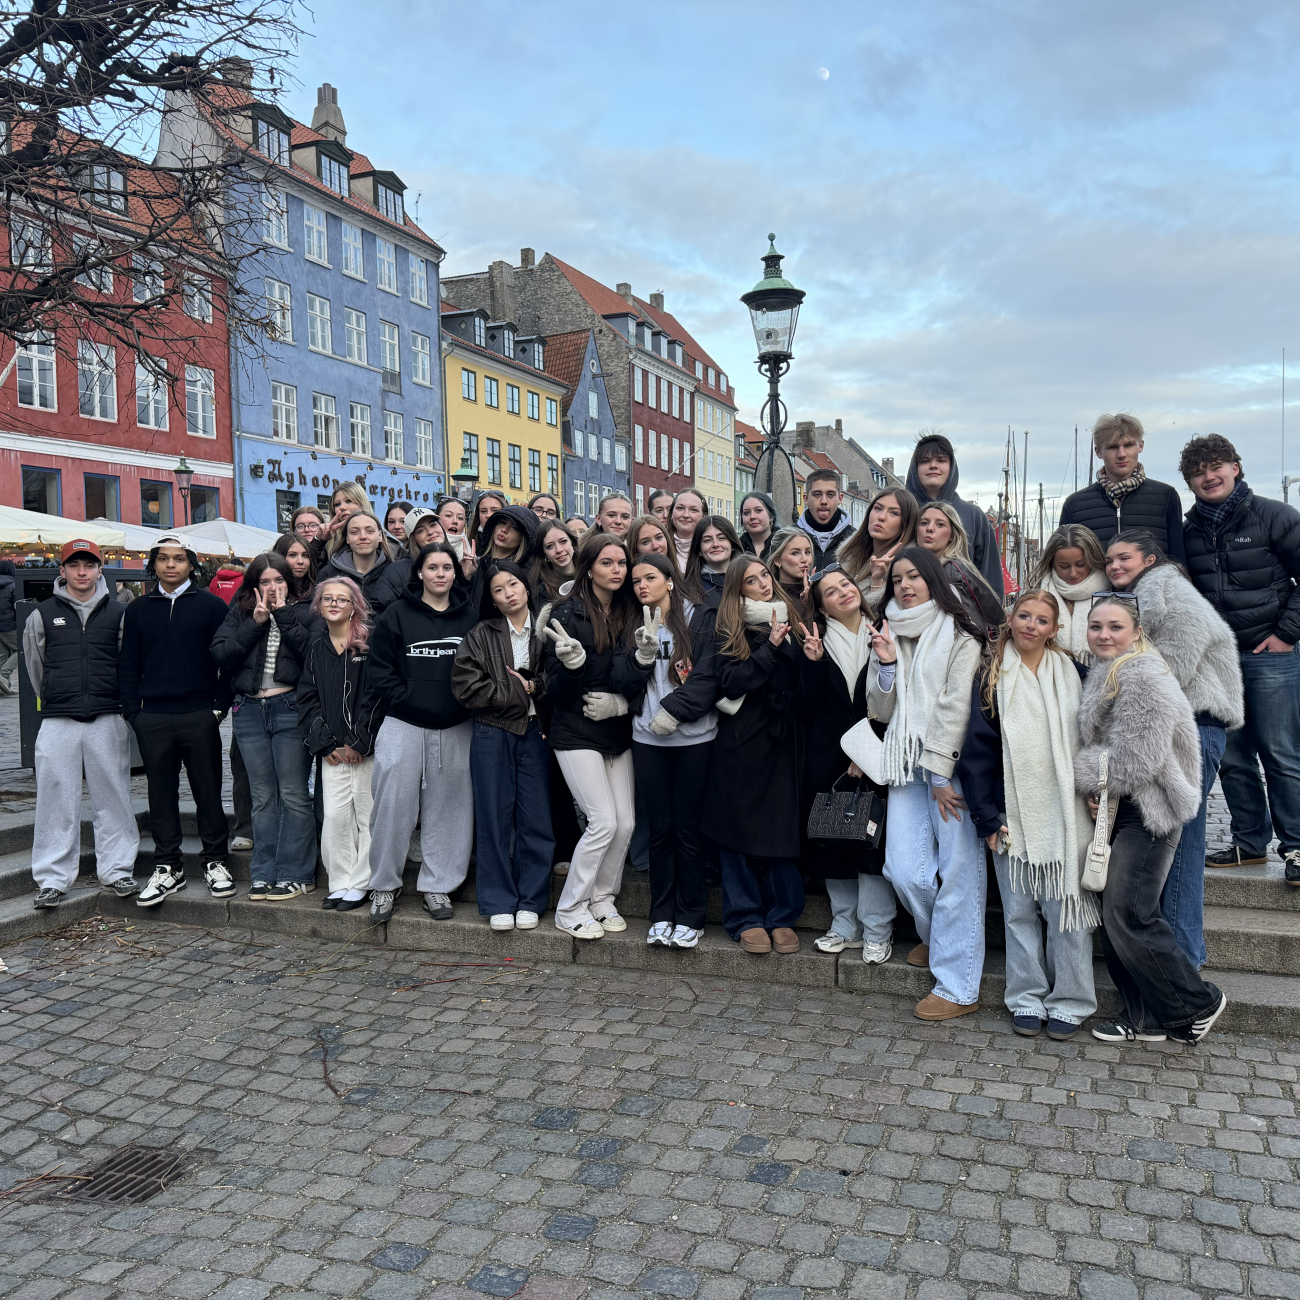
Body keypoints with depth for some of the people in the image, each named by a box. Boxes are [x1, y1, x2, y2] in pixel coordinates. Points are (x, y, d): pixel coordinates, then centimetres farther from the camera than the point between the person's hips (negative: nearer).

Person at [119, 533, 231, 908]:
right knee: (162, 793, 7)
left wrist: (220, 706, -6)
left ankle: (216, 862, 14)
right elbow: (128, 665, 12)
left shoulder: (212, 606, 2)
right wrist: (133, 712, 2)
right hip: (152, 720, 3)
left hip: (199, 717, -3)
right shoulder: (138, 610, 12)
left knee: (208, 791, 3)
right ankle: (168, 867, 17)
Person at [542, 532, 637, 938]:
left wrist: (621, 702, -7)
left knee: (625, 822, 3)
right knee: (604, 821, -10)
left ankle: (602, 900, 22)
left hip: (618, 733, 6)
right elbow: (555, 688, -9)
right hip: (576, 734, -5)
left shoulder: (627, 614, 8)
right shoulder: (567, 614, -8)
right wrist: (571, 662, -29)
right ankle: (570, 909, 7)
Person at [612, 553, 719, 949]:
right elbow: (623, 682, 4)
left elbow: (708, 676, -8)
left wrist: (674, 709, -16)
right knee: (659, 827, 8)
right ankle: (661, 915, 18)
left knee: (687, 828, 2)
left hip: (694, 738, -3)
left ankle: (690, 917, 13)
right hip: (647, 739, 3)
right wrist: (643, 654, -12)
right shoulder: (631, 628, 12)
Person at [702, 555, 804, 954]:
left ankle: (782, 917, 15)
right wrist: (770, 647, -14)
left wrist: (786, 644, -13)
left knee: (782, 826, 2)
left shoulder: (787, 622, 11)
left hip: (780, 738, 2)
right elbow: (730, 682, -11)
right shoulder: (728, 629, 2)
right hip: (740, 739, -2)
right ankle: (746, 918, 13)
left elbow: (797, 679, 2)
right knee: (740, 829, 2)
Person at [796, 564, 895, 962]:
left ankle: (877, 932, 11)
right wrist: (813, 664, -13)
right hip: (829, 760, 2)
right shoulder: (818, 645, 4)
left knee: (874, 839, -3)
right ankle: (845, 925, 21)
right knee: (832, 841, 6)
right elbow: (807, 710, -4)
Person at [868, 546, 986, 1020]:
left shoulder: (959, 632, 0)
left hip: (952, 765, -5)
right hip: (906, 766, 5)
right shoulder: (890, 635, 17)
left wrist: (940, 773, -10)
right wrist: (885, 665, -2)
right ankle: (936, 937, 29)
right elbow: (881, 711, 14)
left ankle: (957, 987, 4)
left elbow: (956, 705, -6)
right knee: (904, 870, -2)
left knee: (958, 869, -4)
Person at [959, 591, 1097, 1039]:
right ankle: (1027, 998, 21)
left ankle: (1069, 1001, 17)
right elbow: (977, 750, 1)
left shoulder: (1073, 675, 5)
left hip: (1065, 813, 0)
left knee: (1066, 907, 2)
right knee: (1018, 910, 7)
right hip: (1013, 815, 0)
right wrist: (987, 817, -4)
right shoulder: (992, 678, 2)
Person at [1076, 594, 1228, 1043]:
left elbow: (1137, 761, -21)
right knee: (1113, 914, 9)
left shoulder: (1143, 677, -17)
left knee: (1128, 916, -8)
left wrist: (1088, 776, -7)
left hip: (1146, 814, -9)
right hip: (1114, 810, 10)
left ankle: (1198, 1003, 12)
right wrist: (1094, 787, 1)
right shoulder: (1105, 674, 14)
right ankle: (1145, 1018, 21)